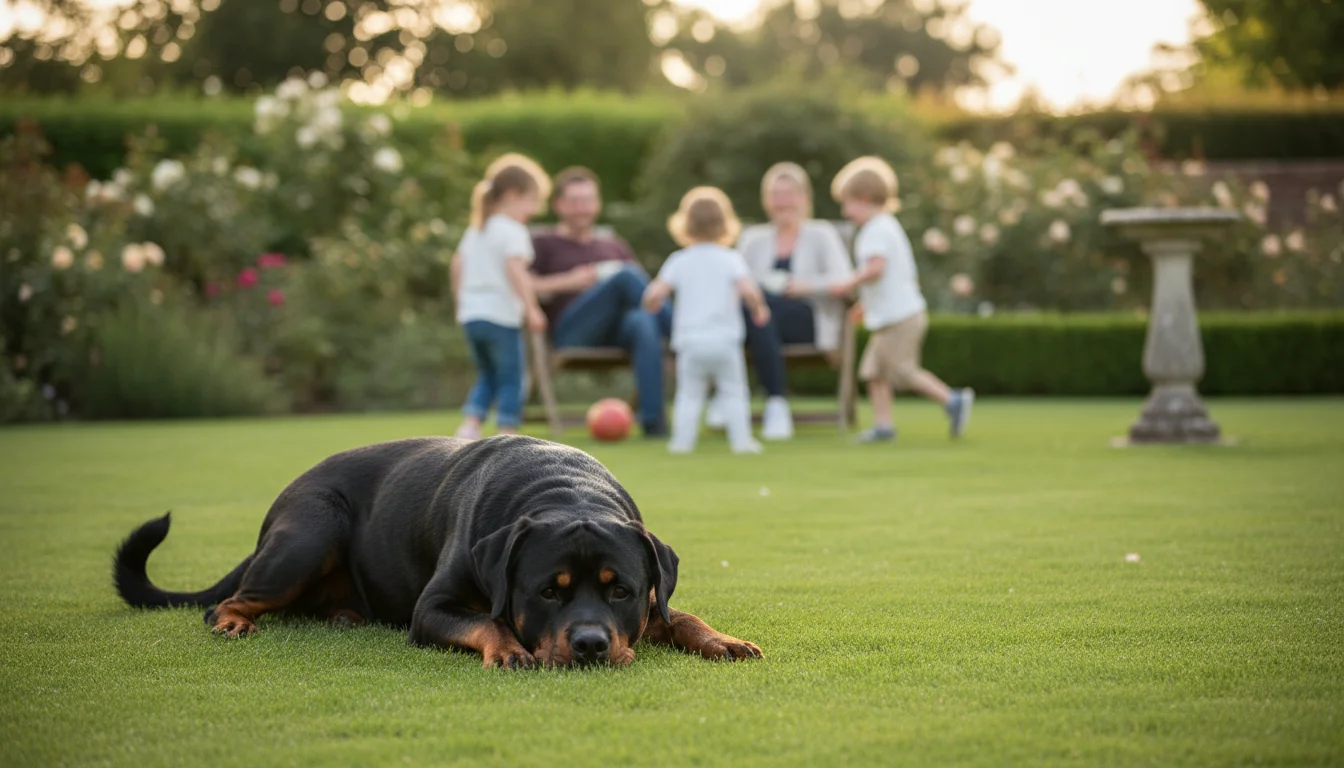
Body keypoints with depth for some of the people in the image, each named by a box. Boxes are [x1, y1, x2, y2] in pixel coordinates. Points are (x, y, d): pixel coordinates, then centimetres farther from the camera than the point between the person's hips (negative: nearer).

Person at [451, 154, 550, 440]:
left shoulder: (475, 230, 14)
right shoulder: (513, 231, -12)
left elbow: (458, 264, 16)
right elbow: (515, 269, -23)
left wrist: (461, 300, 26)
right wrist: (532, 308, -23)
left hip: (471, 313, 8)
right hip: (501, 317, -8)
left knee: (487, 375, 19)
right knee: (510, 379, 2)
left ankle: (470, 425, 4)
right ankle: (507, 435, 2)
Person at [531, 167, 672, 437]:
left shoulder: (615, 246, 33)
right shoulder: (544, 245, 21)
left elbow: (644, 288, 25)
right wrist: (568, 282, -5)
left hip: (619, 332, 3)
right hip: (572, 331, -3)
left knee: (644, 322, -37)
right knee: (626, 275, -29)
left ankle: (652, 419, -46)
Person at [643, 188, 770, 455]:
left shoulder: (678, 261, 4)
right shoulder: (731, 259, -1)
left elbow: (655, 294, -4)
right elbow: (748, 290, -15)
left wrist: (651, 302, 18)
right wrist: (759, 309, 4)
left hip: (690, 340, 1)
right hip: (724, 340, -1)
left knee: (689, 393, 9)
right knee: (734, 392, 7)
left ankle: (683, 440, 3)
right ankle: (741, 439, 3)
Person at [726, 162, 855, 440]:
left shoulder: (822, 234, 13)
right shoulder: (753, 238, 23)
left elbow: (844, 280, -2)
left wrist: (805, 285, -15)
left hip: (810, 320, -3)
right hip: (763, 319, 3)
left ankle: (776, 405, -38)